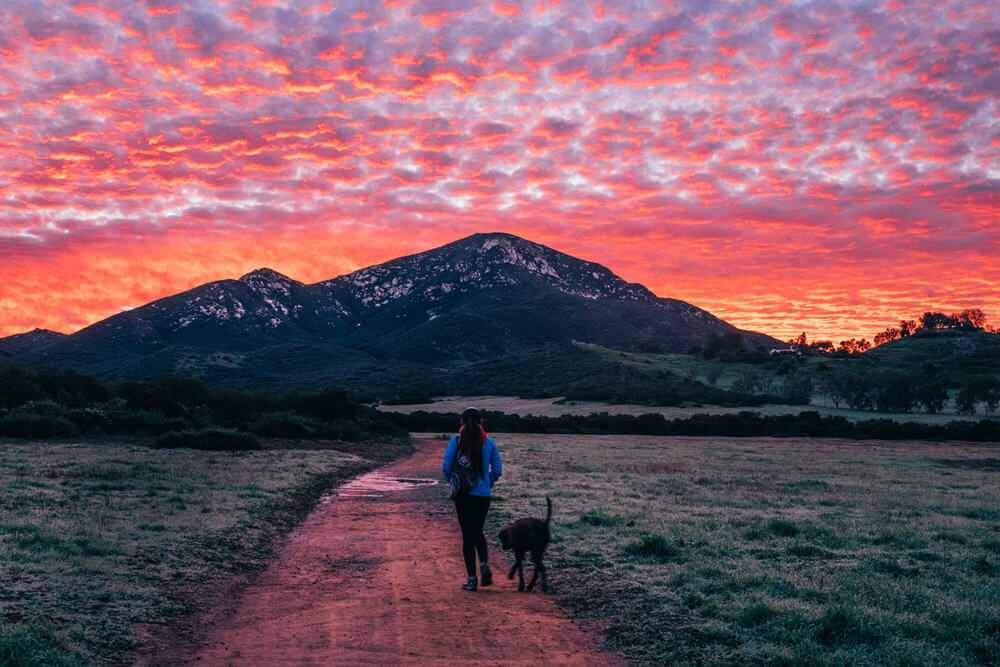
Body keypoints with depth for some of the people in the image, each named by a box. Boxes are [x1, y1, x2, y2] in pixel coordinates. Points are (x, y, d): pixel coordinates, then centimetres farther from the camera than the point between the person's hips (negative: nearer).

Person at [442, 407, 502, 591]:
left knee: (467, 535, 5)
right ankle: (484, 564, -1)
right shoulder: (489, 442, 1)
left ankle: (472, 579, 3)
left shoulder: (456, 441, -5)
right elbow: (497, 470, 3)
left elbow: (446, 467, -6)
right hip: (483, 494, 2)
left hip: (462, 494, -2)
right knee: (478, 532, 21)